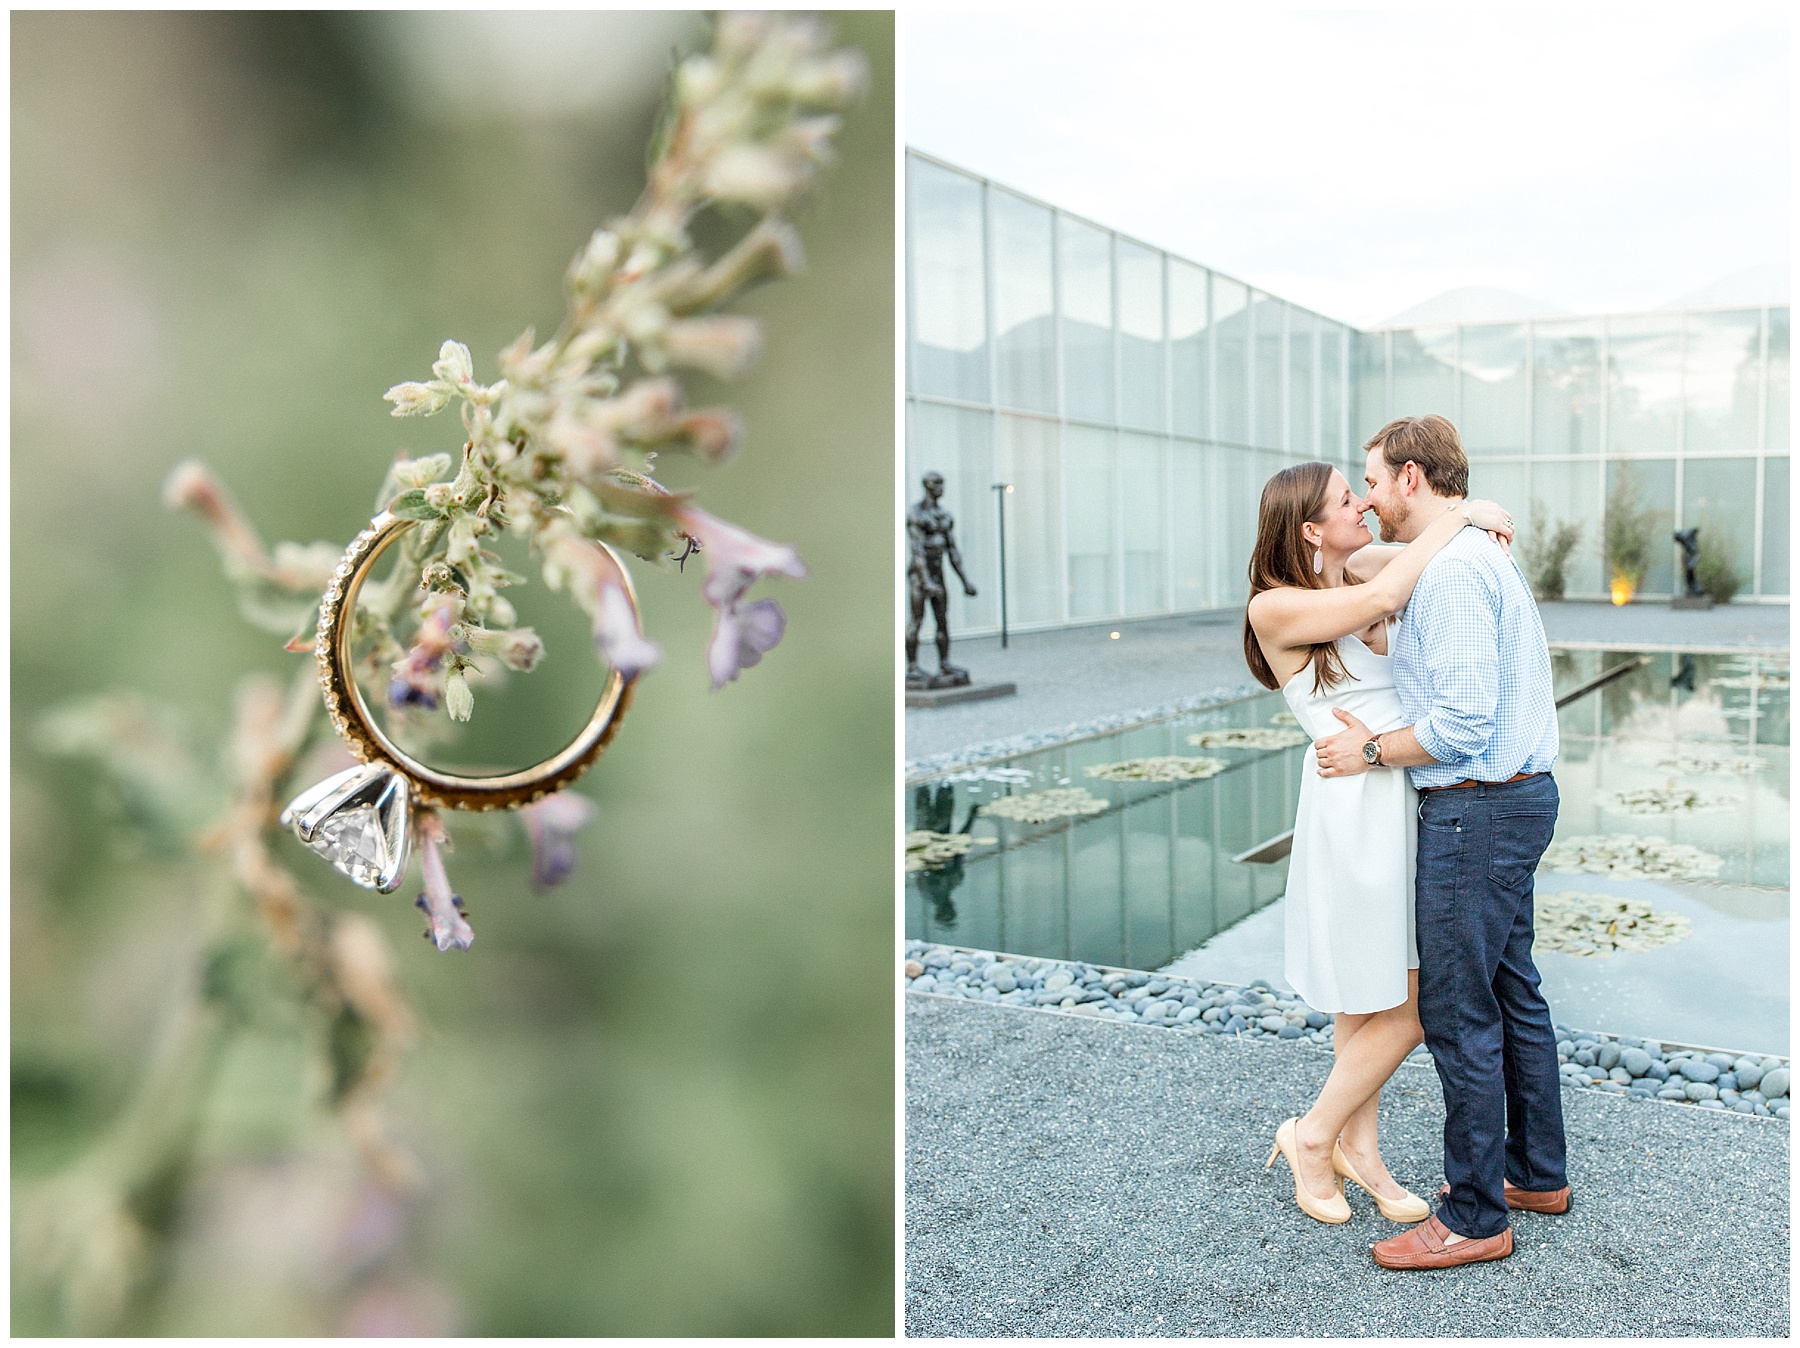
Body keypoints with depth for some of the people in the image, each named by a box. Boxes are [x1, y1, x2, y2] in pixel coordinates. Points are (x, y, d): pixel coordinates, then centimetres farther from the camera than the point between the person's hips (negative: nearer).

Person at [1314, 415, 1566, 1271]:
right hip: (1519, 795, 11)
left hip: (1476, 813, -11)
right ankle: (1536, 1173, 33)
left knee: (1458, 1012, -2)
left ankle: (1474, 1217, 10)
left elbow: (1462, 721, -26)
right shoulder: (1487, 559, 14)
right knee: (1511, 992, 19)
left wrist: (1371, 751, -13)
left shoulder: (1451, 571, -19)